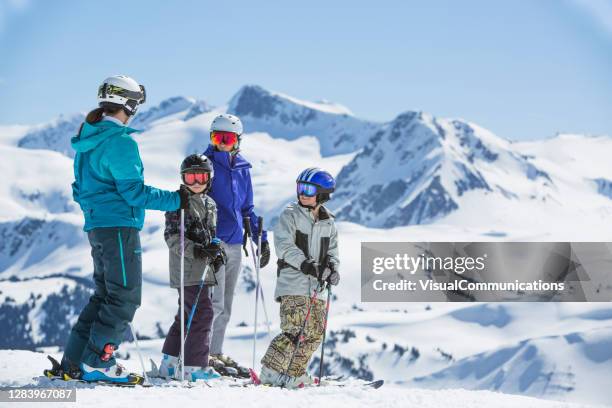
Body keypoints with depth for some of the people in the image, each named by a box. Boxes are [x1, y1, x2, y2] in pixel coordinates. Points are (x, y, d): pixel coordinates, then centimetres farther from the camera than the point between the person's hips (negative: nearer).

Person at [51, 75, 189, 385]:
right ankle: (97, 363, -5)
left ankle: (73, 363, 12)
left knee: (106, 294, 15)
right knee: (125, 297, -3)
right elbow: (133, 191, -17)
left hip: (95, 226, 9)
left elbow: (81, 189, 21)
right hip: (120, 227, -9)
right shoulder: (120, 142, -15)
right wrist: (175, 200, -10)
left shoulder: (86, 141, 14)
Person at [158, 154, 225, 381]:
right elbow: (172, 236, -13)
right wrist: (195, 251, -24)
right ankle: (195, 367, -10)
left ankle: (169, 364, 23)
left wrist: (216, 252, 7)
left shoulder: (210, 204, 17)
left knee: (188, 315, 14)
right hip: (188, 270, -9)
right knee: (202, 314, -13)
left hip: (203, 269, 9)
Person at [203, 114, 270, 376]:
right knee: (215, 302, -11)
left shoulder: (242, 168, 13)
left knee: (225, 305, 10)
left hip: (234, 242, 6)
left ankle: (216, 351, 17)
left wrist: (261, 237, 16)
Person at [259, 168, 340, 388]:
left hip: (317, 287, 6)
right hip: (292, 283, -6)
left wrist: (332, 268, -3)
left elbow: (332, 251, 19)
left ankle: (294, 373, 19)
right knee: (294, 330, -17)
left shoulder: (328, 223, 14)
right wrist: (303, 262, -28)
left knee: (314, 333, 7)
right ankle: (271, 372, -11)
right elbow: (284, 245, -13)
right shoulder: (290, 215, -3)